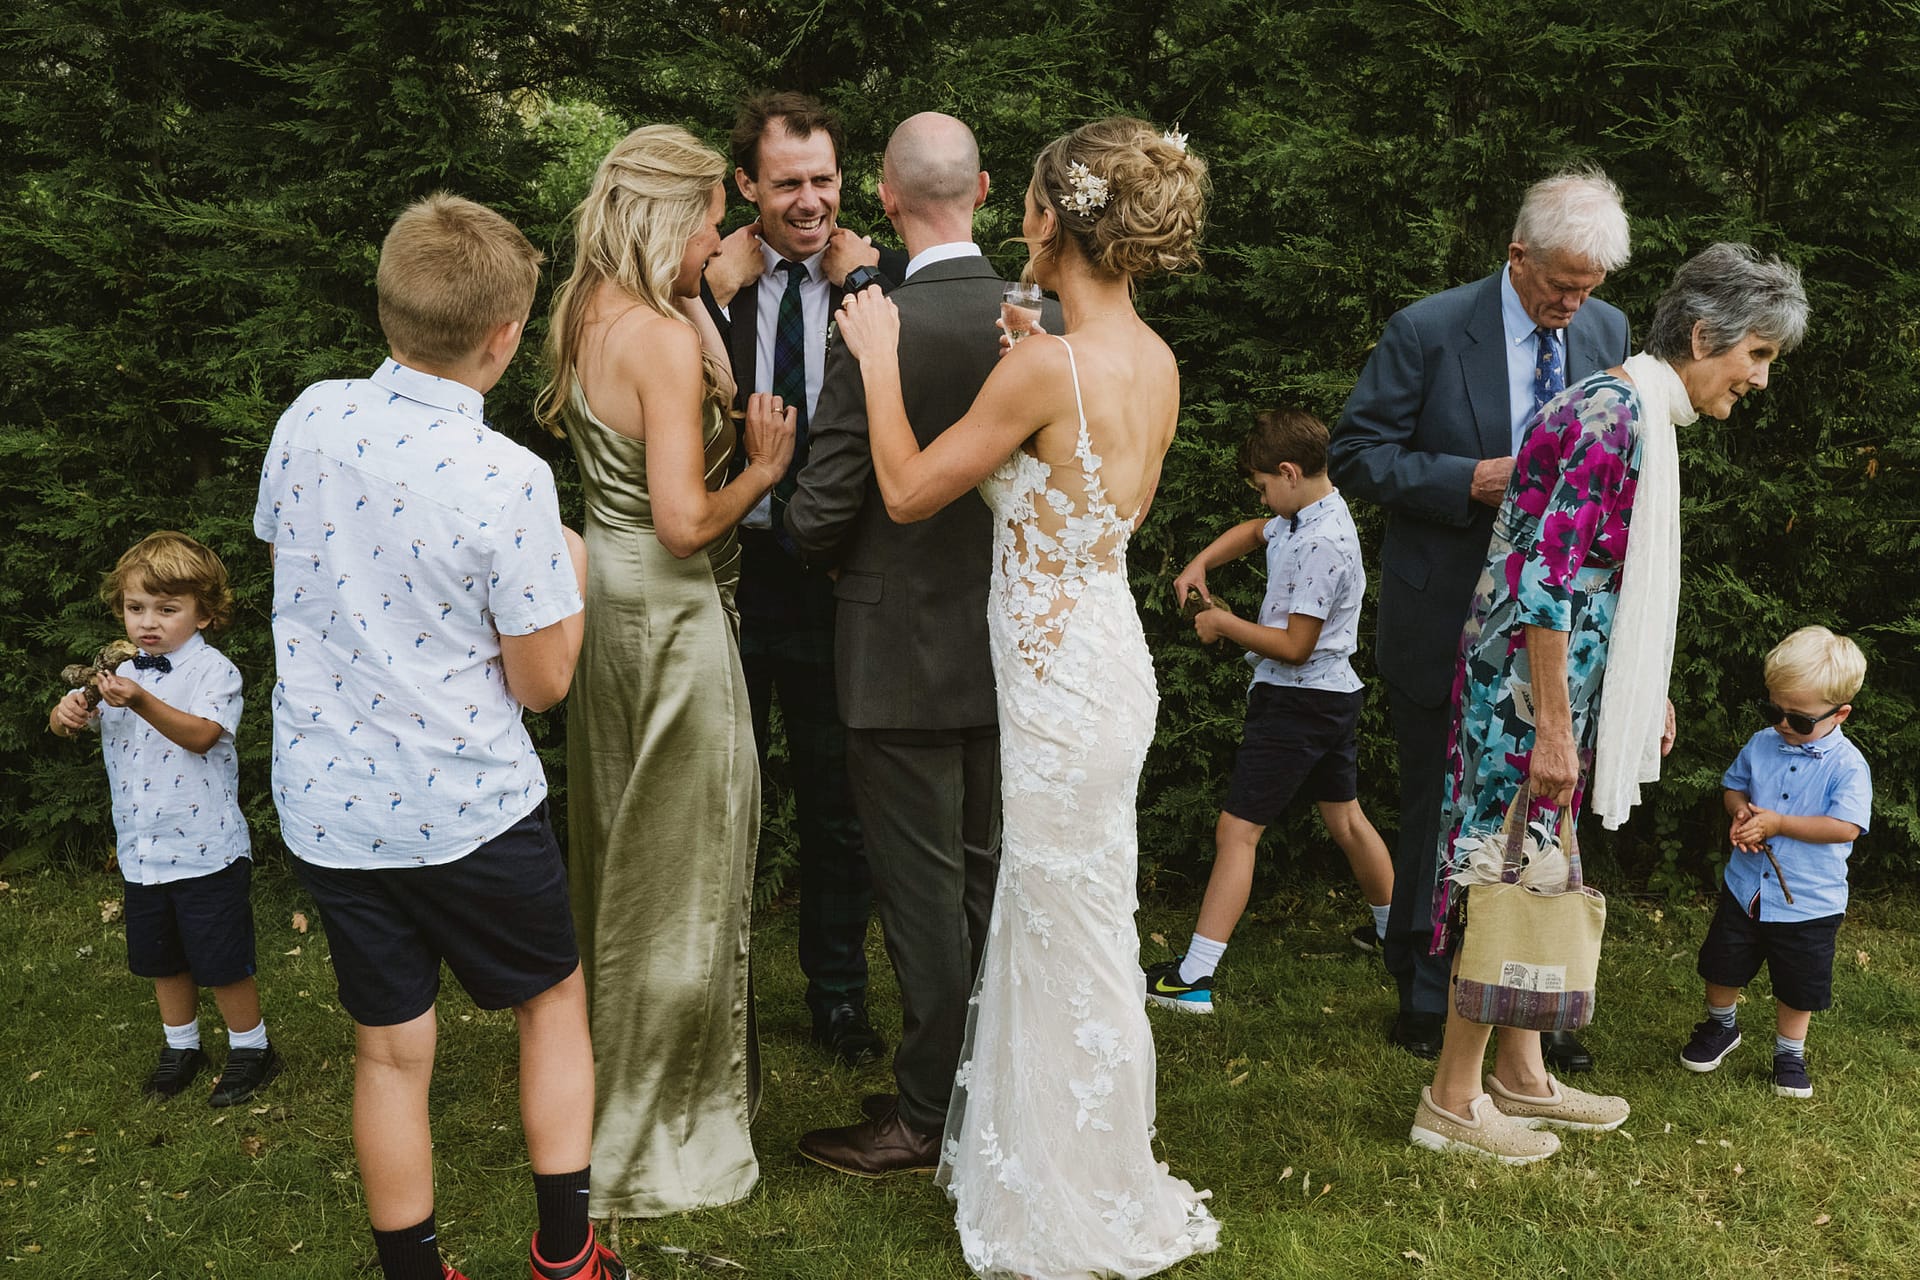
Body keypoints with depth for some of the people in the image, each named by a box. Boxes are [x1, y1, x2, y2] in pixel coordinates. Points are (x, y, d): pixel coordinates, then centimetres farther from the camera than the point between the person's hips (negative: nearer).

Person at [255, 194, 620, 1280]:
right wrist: (570, 567, 4)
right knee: (555, 999, 19)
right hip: (471, 810, -4)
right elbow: (541, 681, -11)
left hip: (328, 805, 4)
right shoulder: (508, 481, -21)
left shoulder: (310, 419, -6)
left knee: (391, 1051, 16)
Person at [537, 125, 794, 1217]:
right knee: (682, 865, 4)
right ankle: (667, 1135, 19)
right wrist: (766, 468, -10)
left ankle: (621, 1071, 42)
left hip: (606, 590, 9)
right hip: (669, 612, -9)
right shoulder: (664, 339, -22)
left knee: (625, 845, 22)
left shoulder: (589, 314, 6)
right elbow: (685, 522, -26)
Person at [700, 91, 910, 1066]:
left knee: (837, 804, 15)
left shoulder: (880, 277, -4)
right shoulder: (709, 280, -4)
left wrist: (858, 285, -19)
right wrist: (721, 291, -18)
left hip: (836, 577, 0)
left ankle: (837, 989, 34)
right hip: (728, 570, 0)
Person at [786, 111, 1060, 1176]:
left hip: (903, 656, -6)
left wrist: (839, 556, 5)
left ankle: (927, 1114, 18)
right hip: (1011, 646, 6)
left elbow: (819, 516, -18)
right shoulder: (1048, 323, -4)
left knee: (922, 889, 5)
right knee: (985, 875, 19)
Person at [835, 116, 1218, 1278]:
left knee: (1075, 938, 7)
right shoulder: (1156, 362, 3)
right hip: (1105, 654, 8)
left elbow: (908, 491, -13)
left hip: (1061, 680, -8)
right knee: (1053, 922, 22)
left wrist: (879, 356, -1)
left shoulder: (1049, 365, -22)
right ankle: (1045, 1155, 41)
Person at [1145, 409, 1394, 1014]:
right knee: (1346, 818, 24)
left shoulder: (1320, 543, -23)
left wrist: (1226, 625, -11)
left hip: (1296, 701, -10)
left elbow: (1295, 646, -23)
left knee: (1236, 830, -9)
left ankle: (1193, 978, -9)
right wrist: (1200, 564, 11)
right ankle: (1391, 929, 40)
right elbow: (1253, 532, 27)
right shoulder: (1306, 517, 6)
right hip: (1334, 694, 10)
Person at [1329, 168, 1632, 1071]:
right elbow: (1356, 457, -10)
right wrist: (1471, 480, -21)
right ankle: (1426, 997, 26)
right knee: (1437, 818, 10)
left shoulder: (1607, 333, 4)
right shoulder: (1428, 332, -10)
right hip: (1446, 625, -3)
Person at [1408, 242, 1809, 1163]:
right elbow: (1546, 580, -23)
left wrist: (1649, 692, 22)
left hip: (1566, 687, 10)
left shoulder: (1640, 415, 13)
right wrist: (1553, 730, -22)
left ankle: (1521, 1078, 28)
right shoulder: (1610, 418, -19)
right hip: (1531, 687, -10)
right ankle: (1450, 1102, 11)